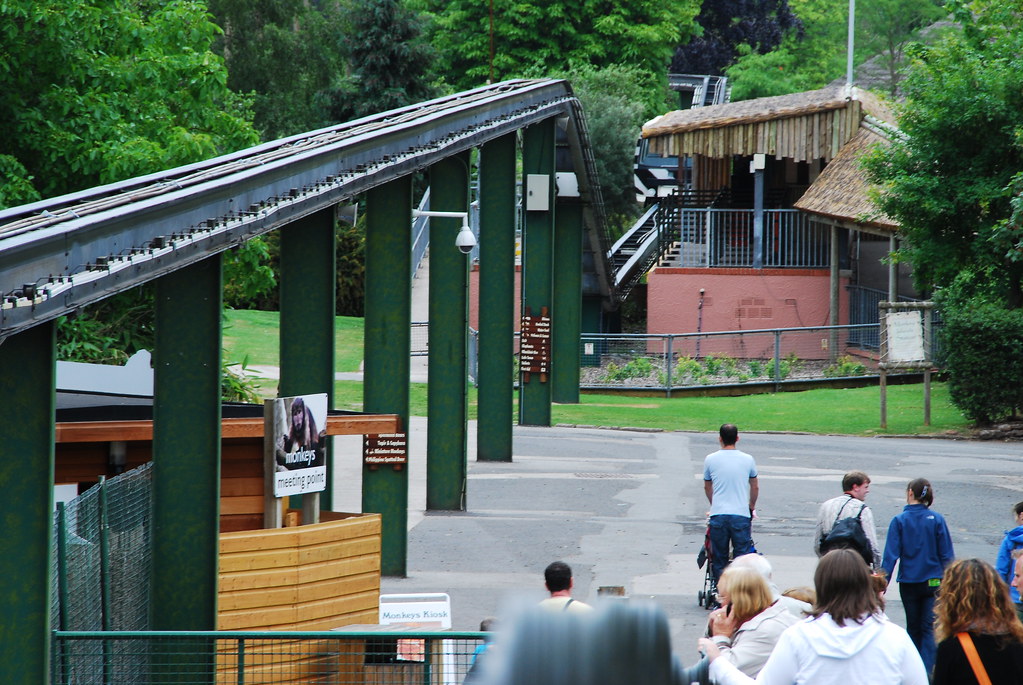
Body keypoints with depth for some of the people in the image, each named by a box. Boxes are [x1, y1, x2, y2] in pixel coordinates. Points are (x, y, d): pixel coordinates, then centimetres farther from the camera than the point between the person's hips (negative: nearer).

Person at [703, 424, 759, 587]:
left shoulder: (710, 459, 3)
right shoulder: (747, 460, 3)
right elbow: (755, 487, 16)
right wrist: (752, 506, 34)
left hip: (718, 515, 1)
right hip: (741, 515, -1)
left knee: (719, 559, 8)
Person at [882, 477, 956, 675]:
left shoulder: (899, 521, -6)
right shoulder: (937, 520, -4)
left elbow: (890, 555, -9)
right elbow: (947, 555, -2)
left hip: (908, 583, 0)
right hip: (934, 582, 0)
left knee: (914, 628, 15)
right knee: (929, 628, -3)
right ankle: (927, 670, -19)